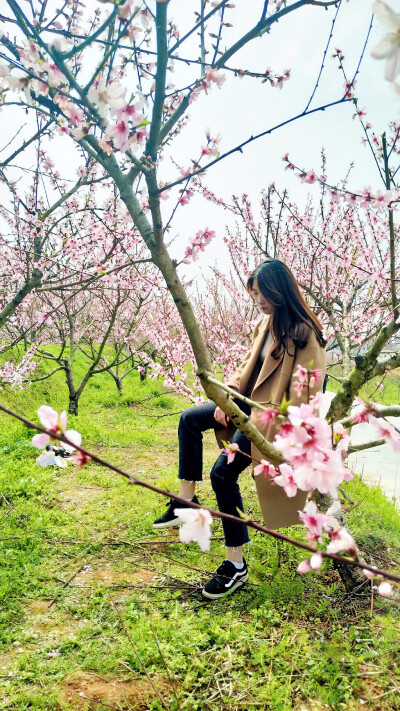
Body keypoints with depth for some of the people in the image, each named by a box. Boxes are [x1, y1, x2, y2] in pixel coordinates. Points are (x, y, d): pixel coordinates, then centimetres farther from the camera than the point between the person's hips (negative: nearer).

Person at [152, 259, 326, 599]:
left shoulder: (303, 332, -20)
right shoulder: (264, 324, 6)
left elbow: (305, 391, -22)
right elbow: (246, 364, 12)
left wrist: (286, 435, -23)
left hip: (271, 414, -9)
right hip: (248, 402, 9)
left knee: (223, 472, -17)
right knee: (190, 419, 8)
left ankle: (236, 566, -4)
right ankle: (187, 501, 10)